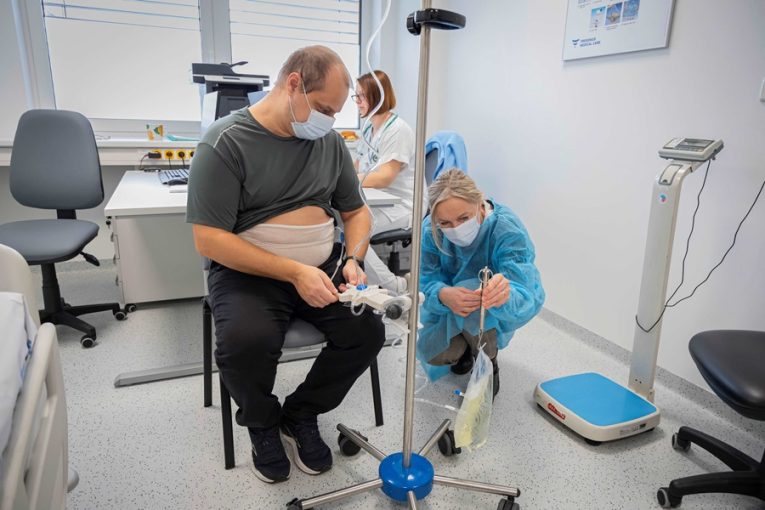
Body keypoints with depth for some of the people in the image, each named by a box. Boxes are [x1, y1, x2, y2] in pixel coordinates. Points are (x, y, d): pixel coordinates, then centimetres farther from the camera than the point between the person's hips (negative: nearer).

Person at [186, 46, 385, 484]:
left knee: (368, 330, -18)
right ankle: (263, 422, 6)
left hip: (324, 267, 5)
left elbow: (357, 211, 14)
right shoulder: (226, 143, -11)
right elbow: (209, 239, -16)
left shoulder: (330, 141, 5)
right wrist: (295, 272, -22)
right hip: (249, 272, -4)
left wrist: (353, 260, -7)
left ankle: (301, 414, 11)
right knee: (246, 341, -31)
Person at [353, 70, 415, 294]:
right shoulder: (367, 127, 14)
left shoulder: (398, 129, -12)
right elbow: (357, 170, 16)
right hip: (376, 202, 8)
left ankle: (395, 288, -13)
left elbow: (384, 178, -21)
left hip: (400, 205, -8)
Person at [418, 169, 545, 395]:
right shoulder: (430, 229, -24)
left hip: (499, 313, -2)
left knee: (471, 298, -34)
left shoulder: (508, 229, -32)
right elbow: (425, 283, -21)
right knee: (432, 353, -20)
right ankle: (465, 346, 19)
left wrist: (504, 295, -66)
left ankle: (488, 363, -2)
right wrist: (443, 295, -46)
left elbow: (524, 298, -40)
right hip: (450, 310, 3)